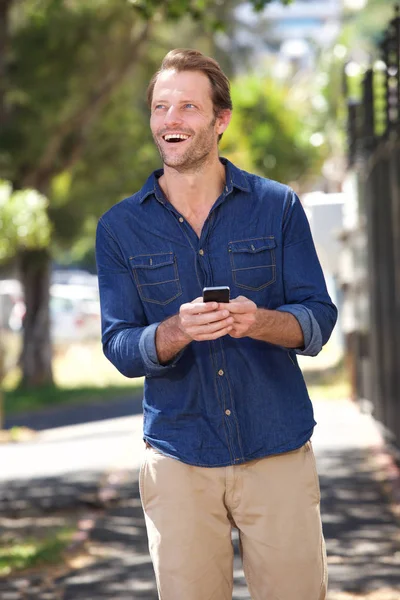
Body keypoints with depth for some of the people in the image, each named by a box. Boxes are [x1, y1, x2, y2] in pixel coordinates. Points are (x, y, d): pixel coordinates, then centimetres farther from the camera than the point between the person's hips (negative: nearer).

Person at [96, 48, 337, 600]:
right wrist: (176, 332, -23)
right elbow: (118, 346, -1)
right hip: (178, 458, 0)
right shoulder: (120, 227, 5)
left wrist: (260, 322, -23)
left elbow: (319, 318, -1)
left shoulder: (277, 206, 3)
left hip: (278, 451, 0)